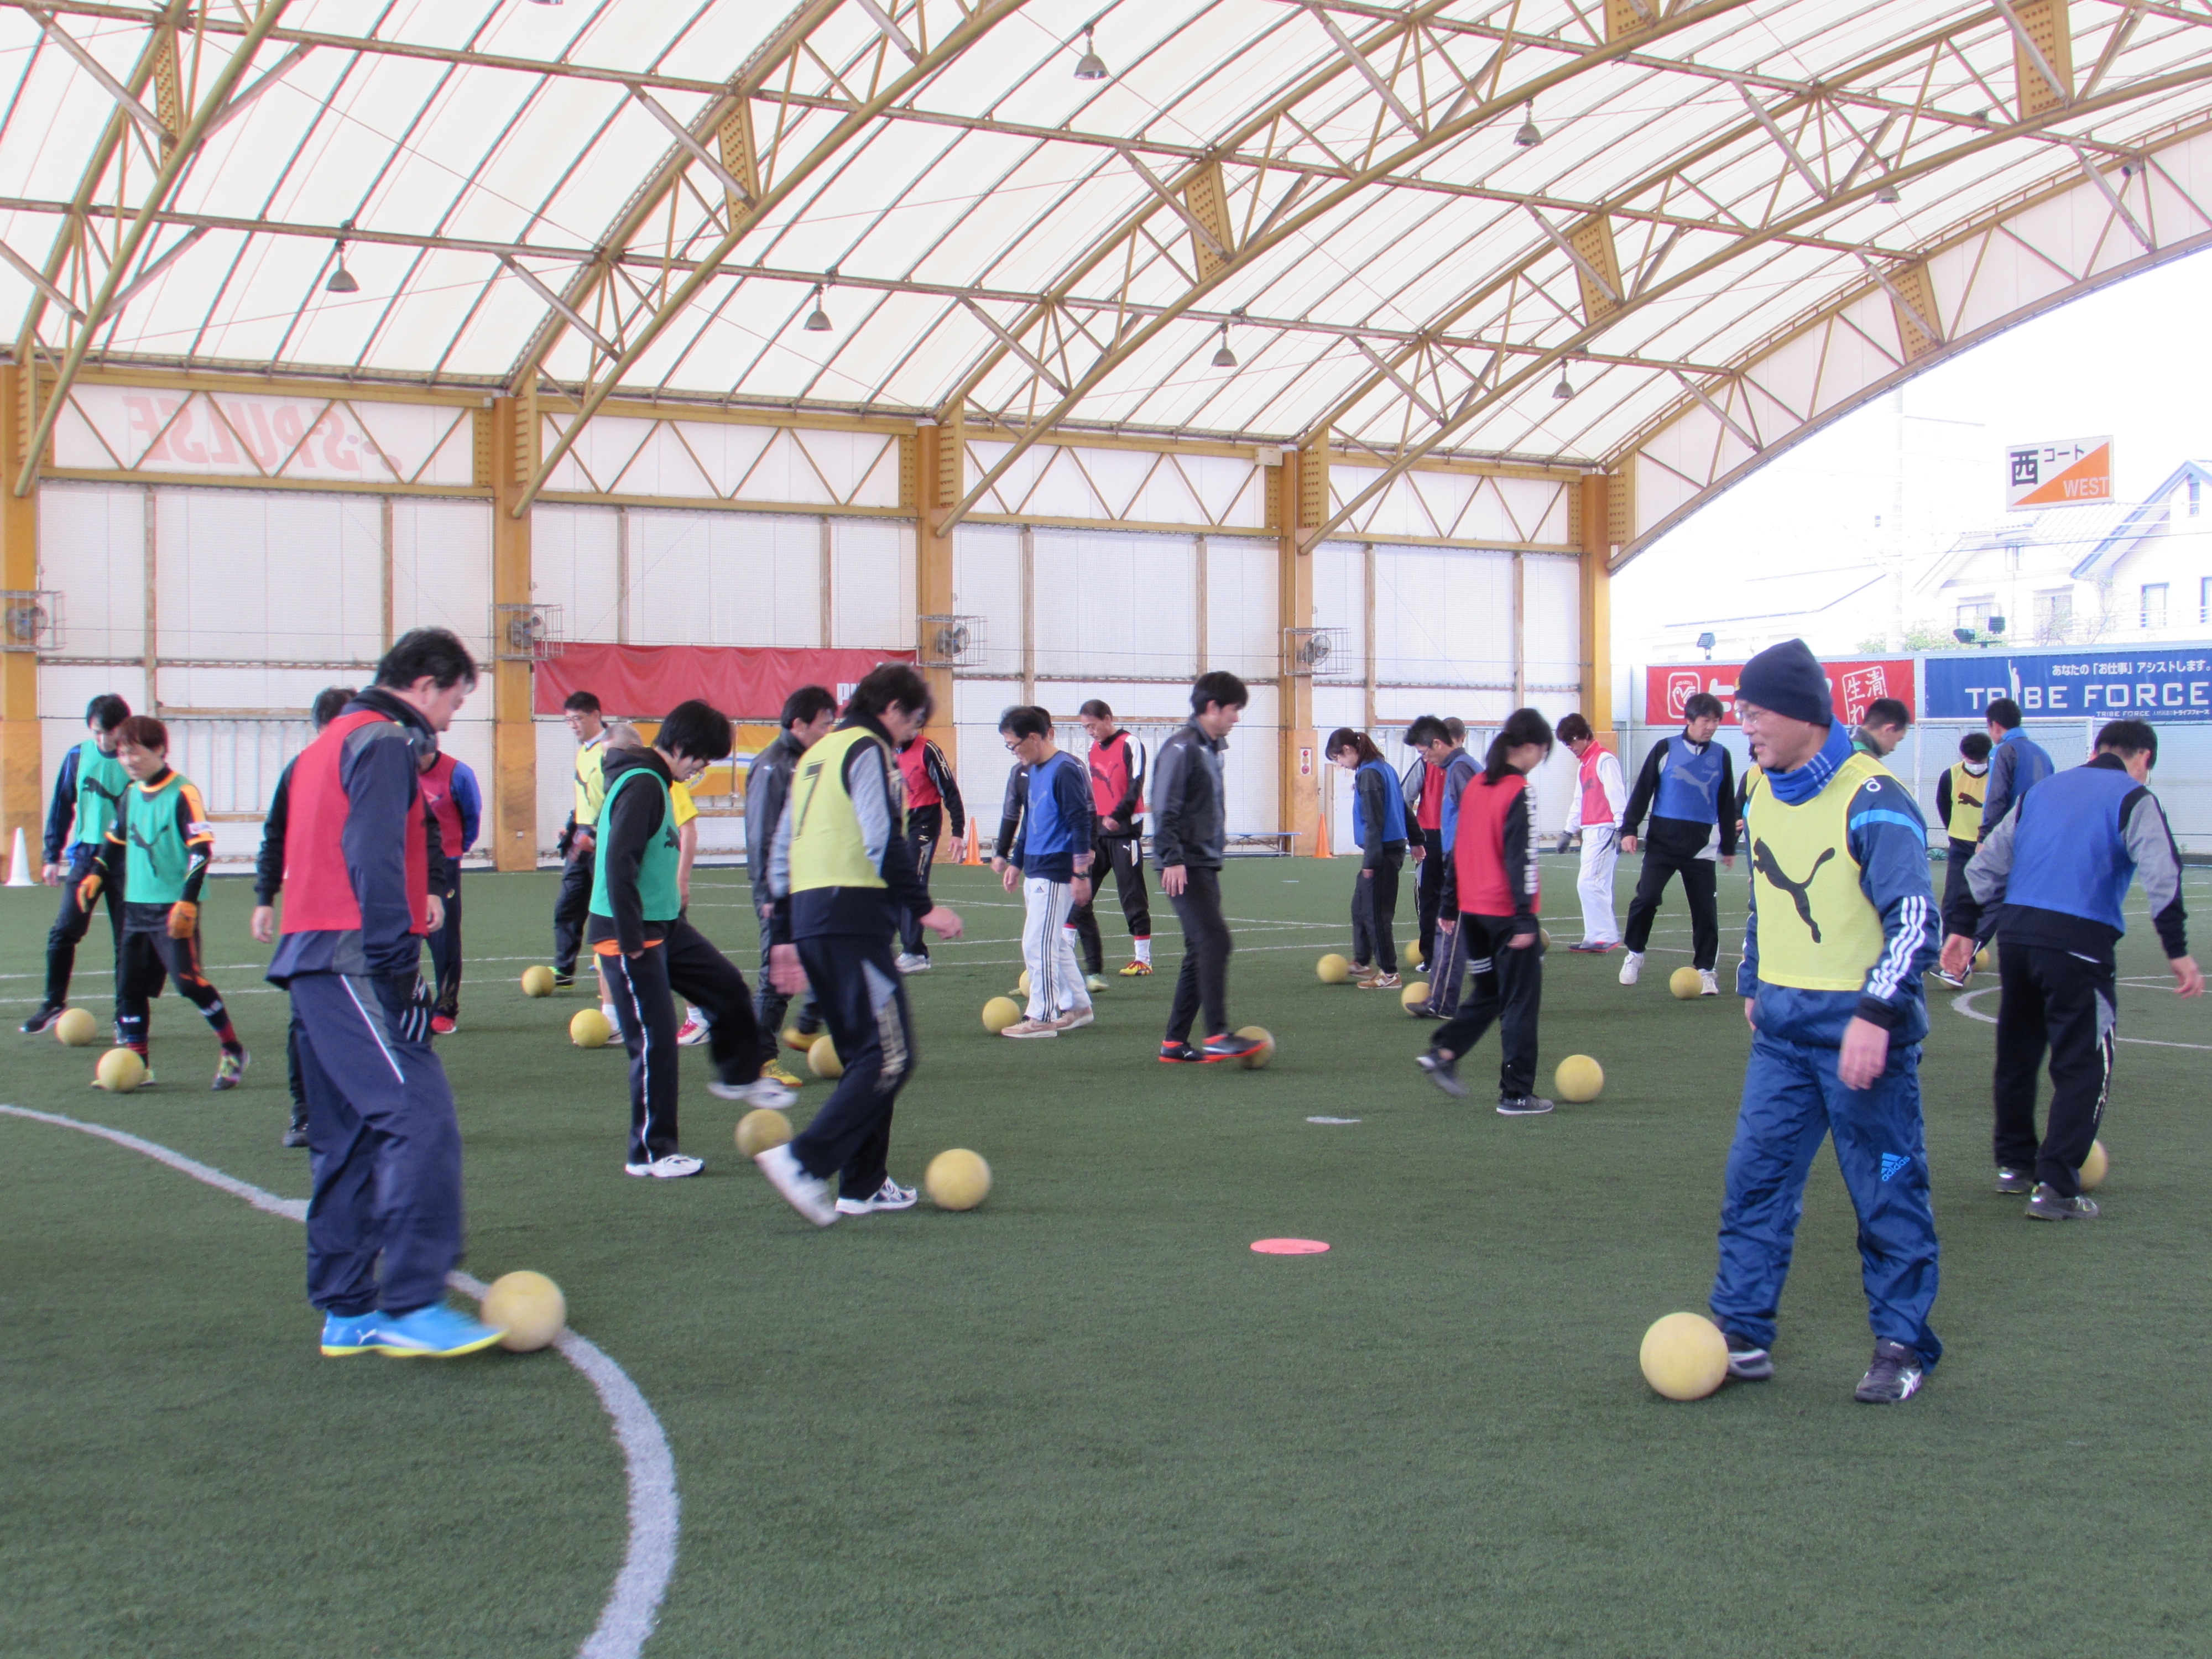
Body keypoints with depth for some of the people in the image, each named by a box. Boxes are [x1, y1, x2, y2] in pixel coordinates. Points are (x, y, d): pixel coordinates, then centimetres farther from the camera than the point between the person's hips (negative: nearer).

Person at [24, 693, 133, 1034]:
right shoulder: (77, 756, 2)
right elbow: (62, 807, 11)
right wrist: (53, 856, 11)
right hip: (86, 855, 2)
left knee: (127, 941, 3)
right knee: (64, 932, -4)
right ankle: (54, 1003, 10)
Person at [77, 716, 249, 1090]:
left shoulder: (183, 793, -11)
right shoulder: (131, 794, 12)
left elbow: (202, 847, -16)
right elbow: (115, 838, 27)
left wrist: (188, 899, -21)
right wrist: (96, 874, 15)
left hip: (174, 908, -8)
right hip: (137, 905, 8)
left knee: (189, 981, -11)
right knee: (129, 985, 6)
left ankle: (233, 1051, 4)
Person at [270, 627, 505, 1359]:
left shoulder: (331, 741, 24)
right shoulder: (385, 743, -7)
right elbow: (373, 860, -18)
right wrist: (398, 965, -19)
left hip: (312, 962, 11)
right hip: (355, 966, -11)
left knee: (348, 1137, 12)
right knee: (420, 1121, -15)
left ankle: (346, 1311, 16)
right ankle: (411, 1305, -17)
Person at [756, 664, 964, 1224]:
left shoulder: (816, 754, 23)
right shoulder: (868, 751, -4)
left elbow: (781, 849, 23)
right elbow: (883, 842, -17)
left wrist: (785, 936, 23)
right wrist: (924, 907, -13)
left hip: (809, 920, 10)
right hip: (855, 918, -10)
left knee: (865, 1055, 16)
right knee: (890, 1058, -9)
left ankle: (863, 1184, 17)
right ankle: (804, 1160, -19)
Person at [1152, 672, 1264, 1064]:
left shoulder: (1211, 749, 18)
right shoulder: (1181, 749, -10)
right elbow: (1165, 809, -16)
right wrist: (1172, 859, -21)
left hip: (1207, 865, 10)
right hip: (1185, 868, -10)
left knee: (1201, 952, 8)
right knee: (1215, 941, -18)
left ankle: (1175, 1042, 12)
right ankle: (1217, 1036, -20)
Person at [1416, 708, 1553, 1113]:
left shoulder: (1475, 787, 8)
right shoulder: (1518, 793, -14)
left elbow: (1457, 851, 12)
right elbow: (1520, 859, -19)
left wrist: (1450, 907, 18)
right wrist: (1525, 918, -20)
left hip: (1473, 910, 7)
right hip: (1506, 913, -7)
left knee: (1488, 993, 21)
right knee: (1521, 1002, 2)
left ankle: (1443, 1053, 7)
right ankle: (1516, 1094, 5)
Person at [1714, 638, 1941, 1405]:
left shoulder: (1872, 800, -16)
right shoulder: (1761, 794, 8)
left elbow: (1914, 916, -19)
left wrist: (1875, 1014, -26)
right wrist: (1752, 986, 21)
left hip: (1860, 1031, -7)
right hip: (1782, 1028, 7)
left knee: (1888, 1189, 4)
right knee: (1754, 1177, 6)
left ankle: (1904, 1346, 16)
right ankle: (1741, 1333, 14)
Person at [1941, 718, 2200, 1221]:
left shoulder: (2043, 790, 20)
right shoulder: (2133, 799, 3)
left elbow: (1987, 863, 18)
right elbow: (2161, 875, -11)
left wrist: (1964, 927, 19)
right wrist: (2177, 951, -13)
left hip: (2014, 932, 6)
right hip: (2079, 941, -6)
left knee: (2016, 1053, 20)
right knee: (2084, 1066, 1)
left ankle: (2014, 1163, 32)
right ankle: (2055, 1188, -4)